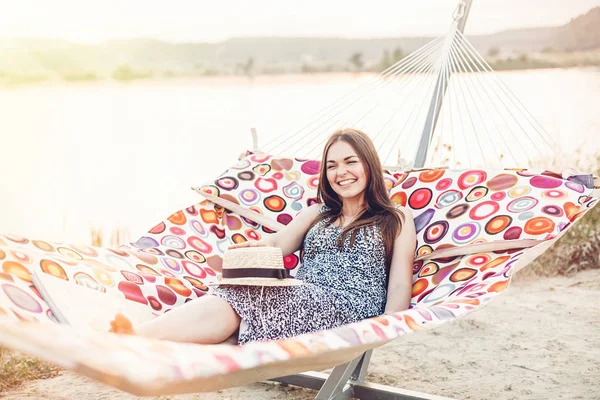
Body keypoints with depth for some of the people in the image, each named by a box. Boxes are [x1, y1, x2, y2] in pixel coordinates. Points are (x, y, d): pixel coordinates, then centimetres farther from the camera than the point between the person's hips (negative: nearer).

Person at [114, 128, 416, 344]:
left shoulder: (398, 220, 15)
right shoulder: (315, 215, 29)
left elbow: (400, 286, 4)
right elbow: (276, 243, 12)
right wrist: (246, 251, -11)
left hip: (346, 313, -4)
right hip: (298, 303, 4)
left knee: (243, 299, -31)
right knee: (228, 302, -29)